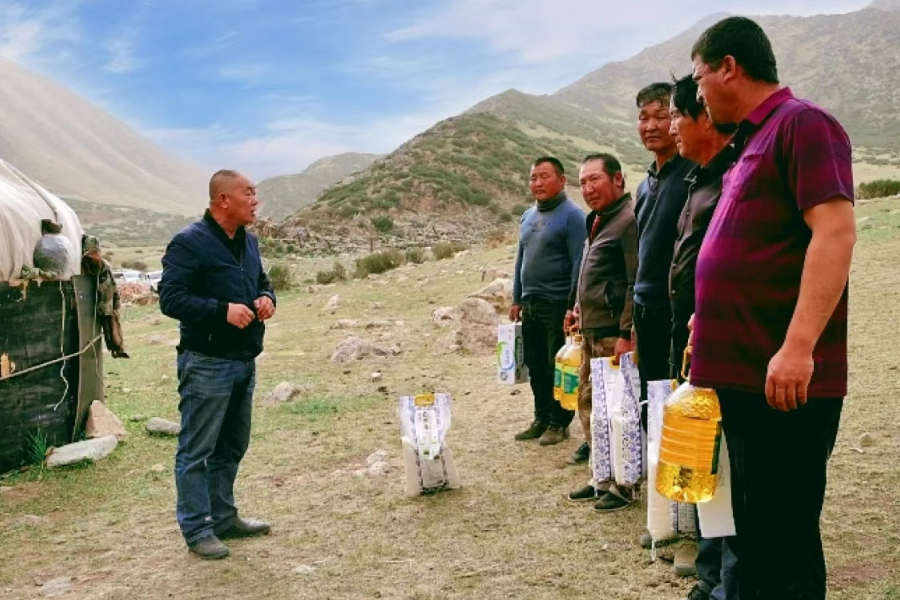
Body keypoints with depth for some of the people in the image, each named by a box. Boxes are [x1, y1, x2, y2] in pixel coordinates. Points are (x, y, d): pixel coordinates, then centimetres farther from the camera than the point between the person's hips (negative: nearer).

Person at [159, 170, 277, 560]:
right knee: (197, 450, 1)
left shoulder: (248, 242, 12)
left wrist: (267, 298, 2)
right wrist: (222, 311, -27)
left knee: (232, 447, 17)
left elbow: (262, 282, 25)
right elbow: (170, 298, -18)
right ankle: (197, 530, 10)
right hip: (206, 364, -9)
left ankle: (223, 517, 30)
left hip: (245, 362, 9)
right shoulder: (189, 243, -13)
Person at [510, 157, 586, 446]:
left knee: (558, 367, 1)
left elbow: (578, 263, -14)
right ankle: (542, 418, 25)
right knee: (536, 366, 13)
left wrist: (573, 306, -18)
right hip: (530, 305, 7)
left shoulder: (572, 215, -9)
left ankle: (560, 423, 13)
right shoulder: (528, 216, 14)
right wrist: (517, 299, 16)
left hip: (558, 304, -7)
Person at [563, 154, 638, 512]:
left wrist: (627, 333, -21)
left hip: (614, 333, -10)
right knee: (588, 404, 15)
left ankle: (624, 485, 10)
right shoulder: (598, 221, 17)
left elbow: (636, 283, -18)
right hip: (591, 331, 10)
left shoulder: (629, 220, -13)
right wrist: (579, 307, 22)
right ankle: (603, 478, 27)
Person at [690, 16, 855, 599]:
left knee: (784, 540, -2)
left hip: (783, 377, -10)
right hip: (746, 373, 10)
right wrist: (709, 323, 25)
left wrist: (798, 347, -28)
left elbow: (836, 231, -21)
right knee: (756, 531, 18)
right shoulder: (754, 141, 18)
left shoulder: (803, 124, -10)